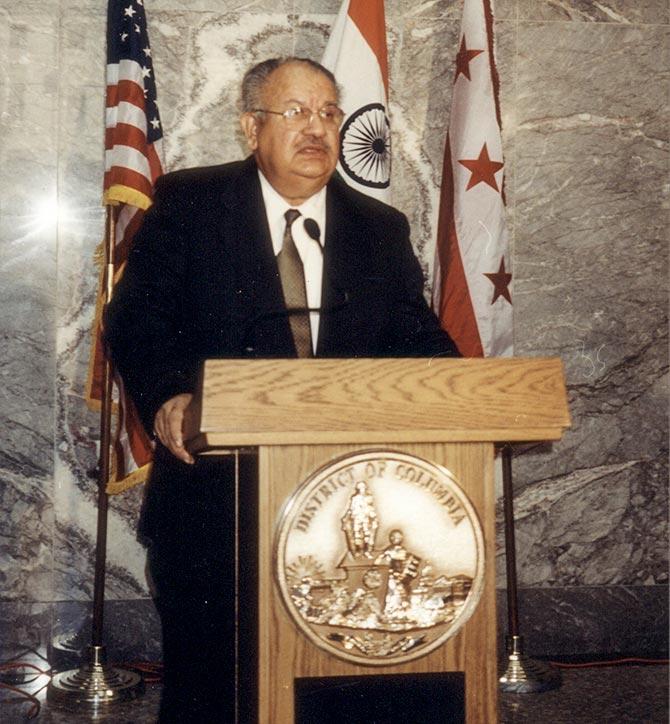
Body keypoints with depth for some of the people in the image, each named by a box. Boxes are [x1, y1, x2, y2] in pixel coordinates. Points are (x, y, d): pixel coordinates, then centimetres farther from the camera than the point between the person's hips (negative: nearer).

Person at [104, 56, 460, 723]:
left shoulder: (382, 230, 10)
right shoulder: (186, 204, 2)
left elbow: (417, 340, 7)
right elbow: (135, 316, -6)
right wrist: (167, 394, -26)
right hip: (212, 499, -2)